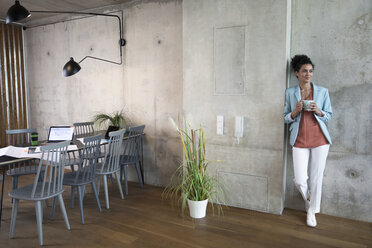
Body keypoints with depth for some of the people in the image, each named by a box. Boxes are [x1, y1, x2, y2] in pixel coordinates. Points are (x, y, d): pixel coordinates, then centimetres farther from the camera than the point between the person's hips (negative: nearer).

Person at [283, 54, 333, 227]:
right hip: (299, 141, 0)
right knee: (299, 180, -3)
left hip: (319, 140, 0)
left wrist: (318, 111, -12)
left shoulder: (322, 92, 4)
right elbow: (286, 118, 7)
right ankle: (309, 200, 31)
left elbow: (329, 116, 9)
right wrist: (295, 111, -14)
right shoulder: (290, 93, 4)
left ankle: (312, 211, 25)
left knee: (316, 177, 5)